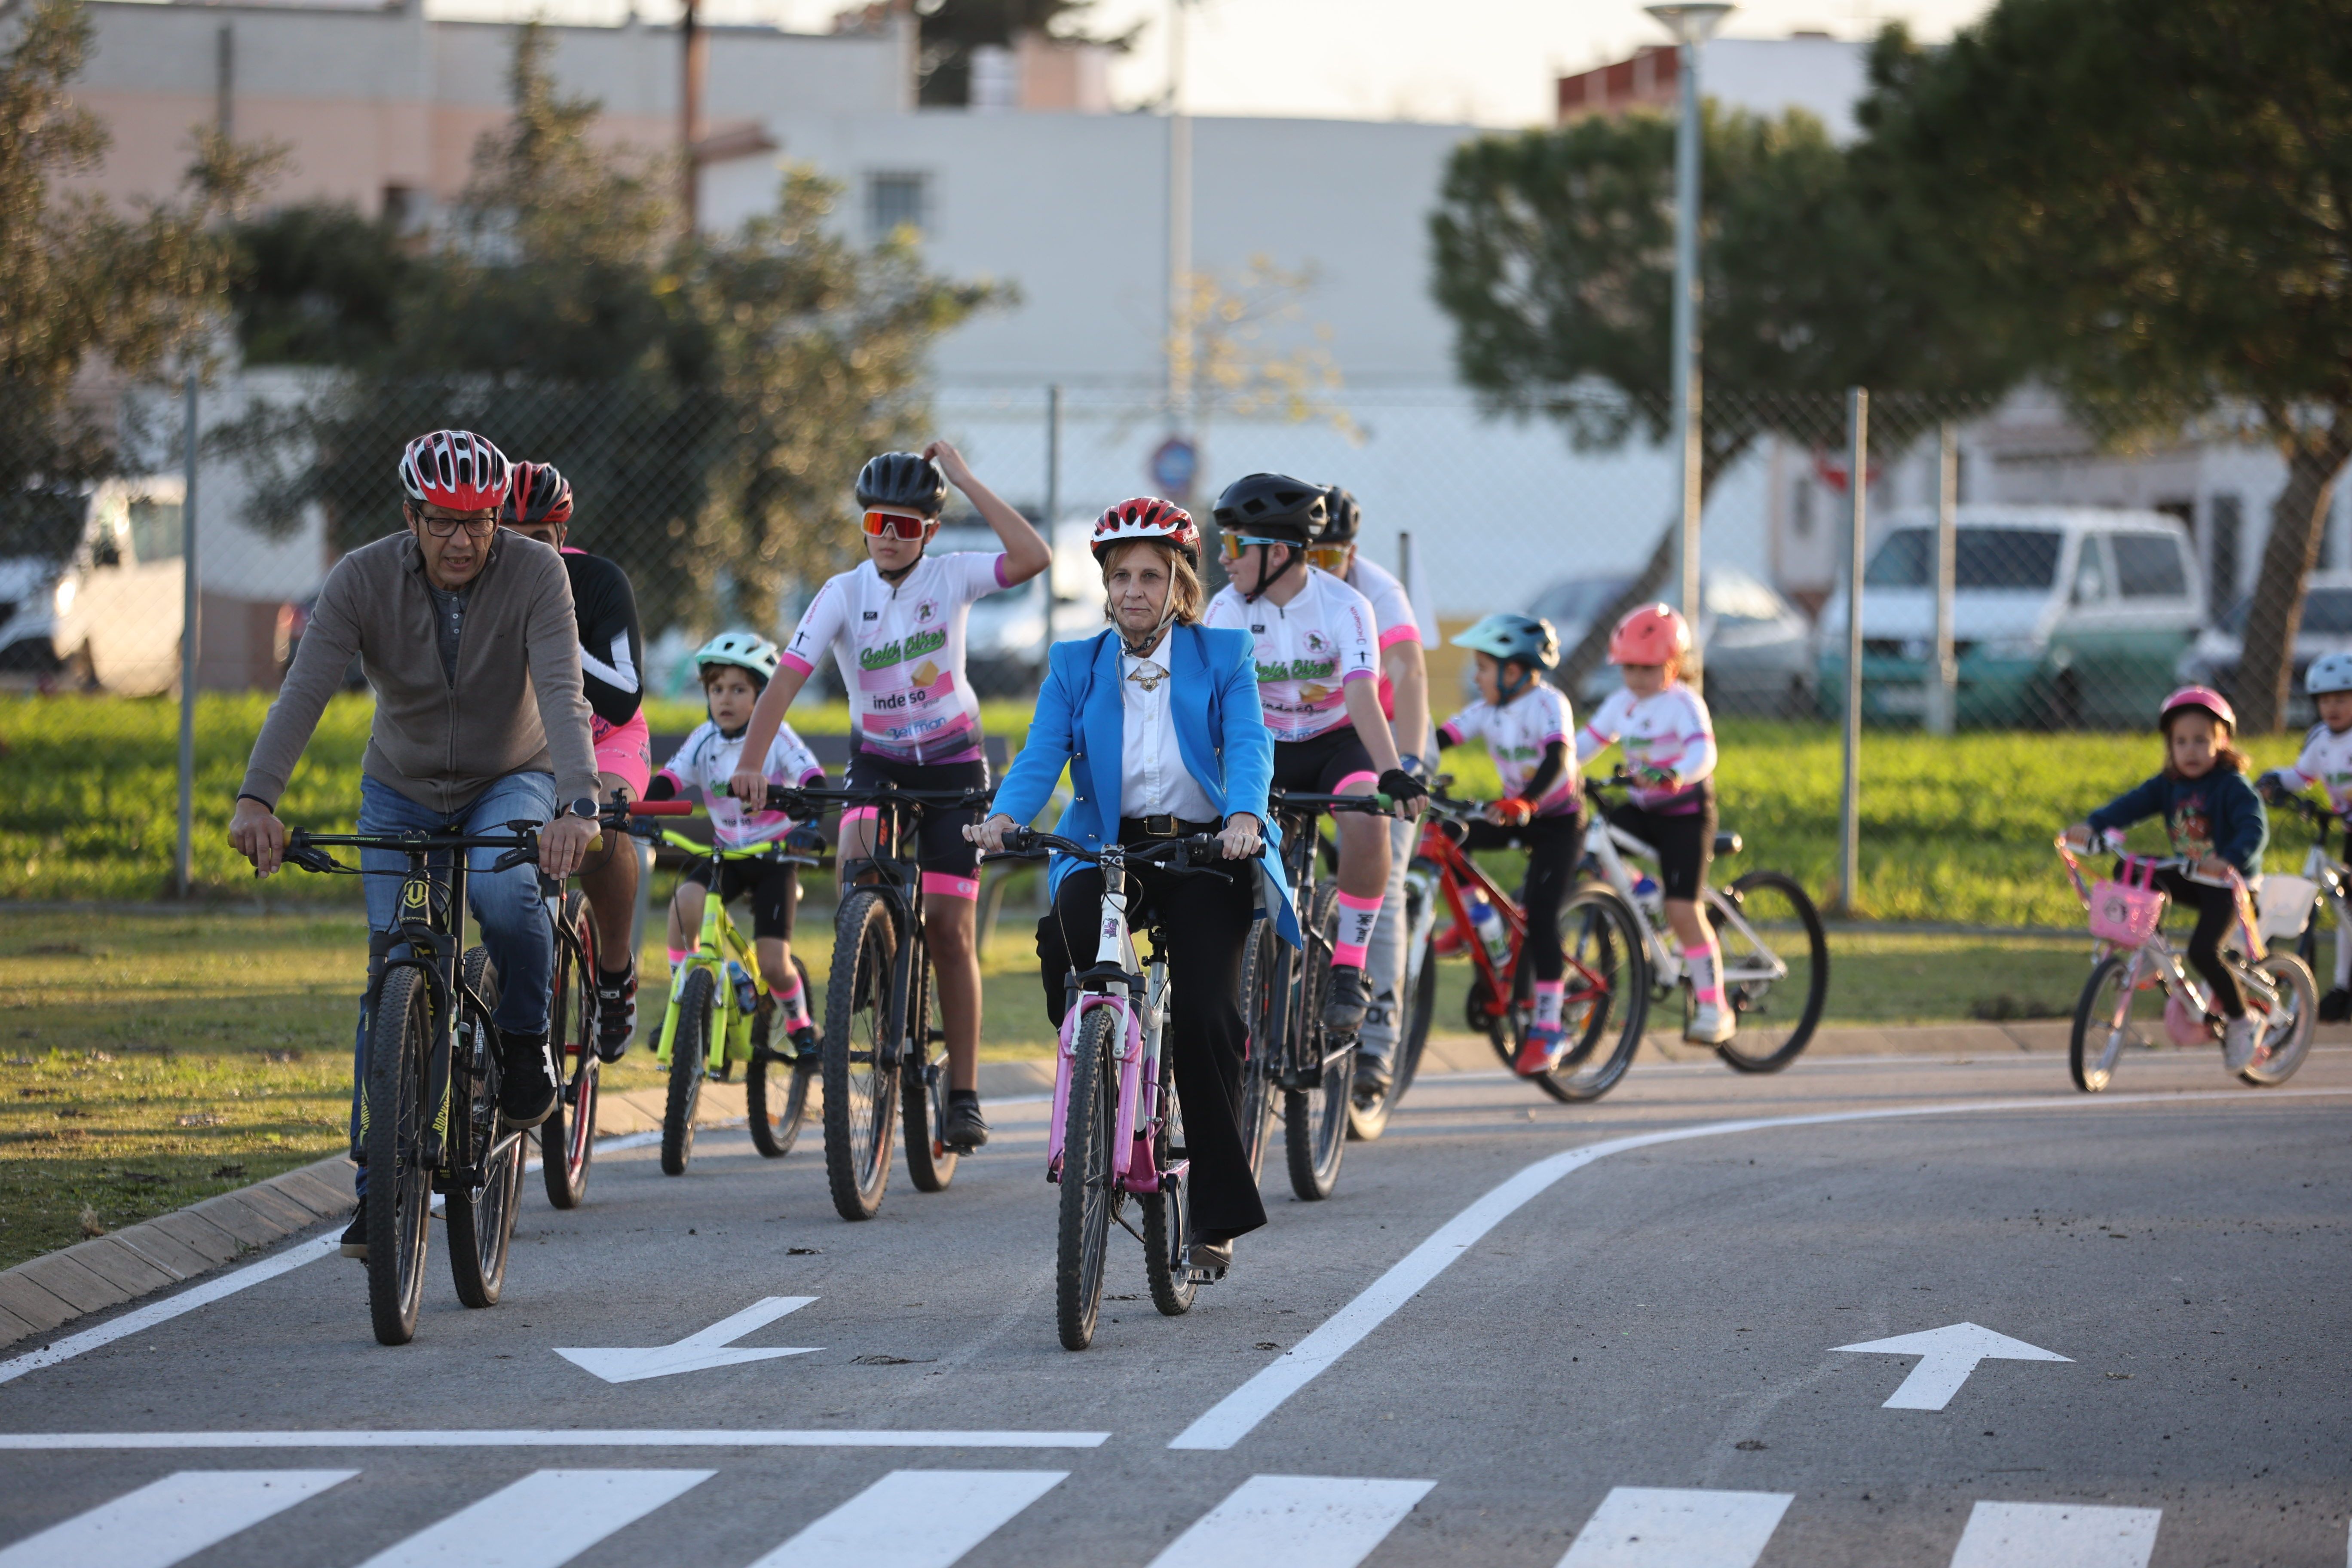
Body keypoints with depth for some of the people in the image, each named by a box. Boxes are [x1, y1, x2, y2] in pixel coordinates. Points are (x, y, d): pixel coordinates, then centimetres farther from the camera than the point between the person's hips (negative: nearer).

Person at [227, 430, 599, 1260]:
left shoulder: (535, 574, -23)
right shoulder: (364, 579, -20)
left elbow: (563, 694, -35)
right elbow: (304, 691, -30)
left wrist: (578, 804, -52)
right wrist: (256, 799, -46)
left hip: (511, 782, -1)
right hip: (402, 792, 1)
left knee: (503, 890, -35)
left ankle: (525, 1039, -7)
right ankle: (378, 1188, -2)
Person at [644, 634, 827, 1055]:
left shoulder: (776, 736, -12)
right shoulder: (705, 739, -2)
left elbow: (813, 779, -22)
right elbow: (669, 780, -10)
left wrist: (811, 822, -41)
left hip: (775, 855, -3)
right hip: (726, 854, 3)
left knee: (773, 965, -9)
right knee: (684, 901, -29)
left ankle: (801, 1026, 22)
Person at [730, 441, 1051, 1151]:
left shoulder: (951, 578, -12)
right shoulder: (844, 593, -12)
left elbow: (1034, 558, -29)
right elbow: (787, 676, -22)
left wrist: (965, 479, -28)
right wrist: (749, 762, -34)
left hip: (952, 766, -1)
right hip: (877, 762, 1)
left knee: (950, 929, -4)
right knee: (858, 857, -31)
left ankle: (964, 1093, 3)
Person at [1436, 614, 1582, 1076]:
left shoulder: (1548, 704, -21)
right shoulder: (1488, 710, -3)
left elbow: (1557, 758, -36)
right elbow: (1440, 739, -9)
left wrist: (1524, 802, -52)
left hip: (1558, 819, -7)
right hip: (1515, 816, 7)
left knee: (1540, 917, -15)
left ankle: (1548, 1027, -10)